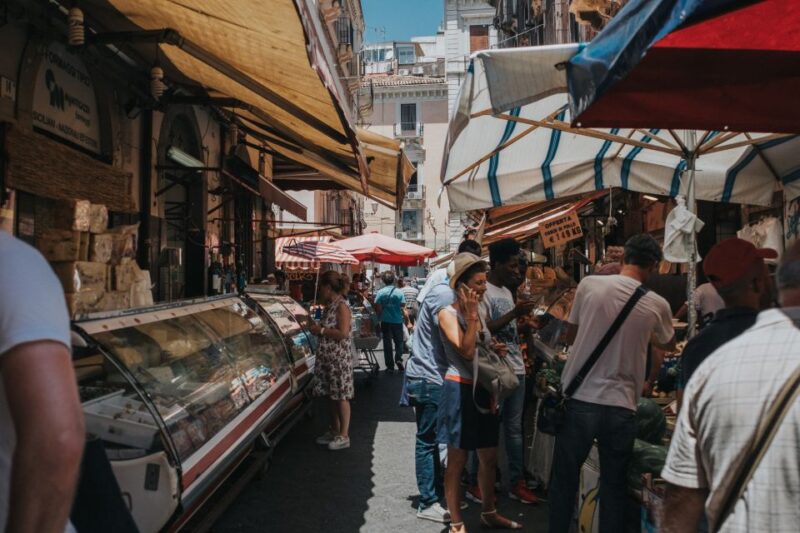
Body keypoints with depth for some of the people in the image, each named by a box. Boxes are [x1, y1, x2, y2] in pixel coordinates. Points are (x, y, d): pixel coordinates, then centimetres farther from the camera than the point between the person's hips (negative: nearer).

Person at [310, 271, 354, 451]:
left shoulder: (341, 306, -14)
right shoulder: (329, 306, 12)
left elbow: (343, 333, -23)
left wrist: (321, 330, -15)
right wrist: (318, 328, 8)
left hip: (339, 358, -9)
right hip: (327, 357, 9)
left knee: (341, 396, -2)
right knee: (332, 395, 15)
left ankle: (344, 436, 6)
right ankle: (334, 431, 26)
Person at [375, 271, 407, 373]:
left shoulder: (380, 292, -6)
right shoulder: (399, 292, -8)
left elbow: (378, 308, -7)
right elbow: (403, 308, -10)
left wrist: (380, 317, 9)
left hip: (386, 322, 0)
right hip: (398, 321, 0)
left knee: (387, 343, 8)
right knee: (399, 342, 17)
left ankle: (390, 366, 10)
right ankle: (398, 359, -3)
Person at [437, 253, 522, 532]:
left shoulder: (478, 312, 11)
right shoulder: (448, 314, -12)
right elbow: (467, 351, -23)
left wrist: (495, 350, 4)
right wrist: (470, 315, -22)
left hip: (483, 389, 8)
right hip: (460, 390, -8)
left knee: (489, 457, 17)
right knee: (457, 460, 2)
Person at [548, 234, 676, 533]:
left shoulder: (589, 284, -4)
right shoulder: (657, 305, -2)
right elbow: (668, 345, 20)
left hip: (579, 400, 0)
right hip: (621, 406, 0)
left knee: (564, 481, 15)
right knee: (614, 487, 15)